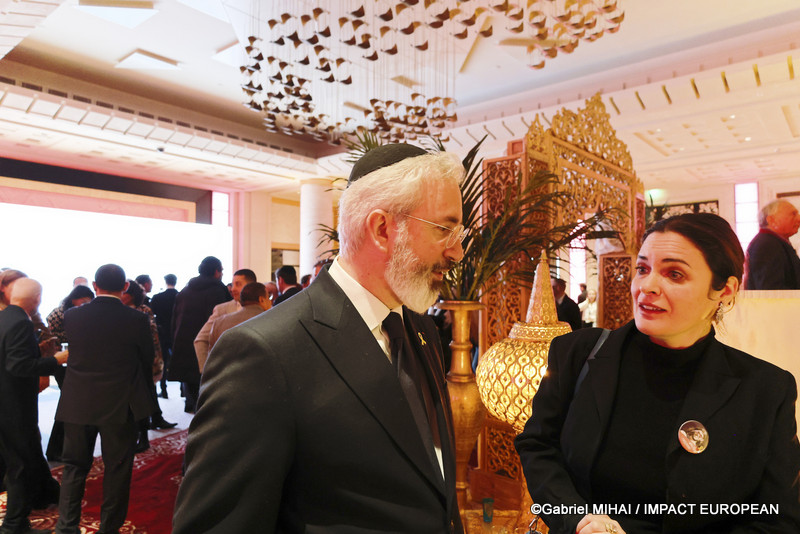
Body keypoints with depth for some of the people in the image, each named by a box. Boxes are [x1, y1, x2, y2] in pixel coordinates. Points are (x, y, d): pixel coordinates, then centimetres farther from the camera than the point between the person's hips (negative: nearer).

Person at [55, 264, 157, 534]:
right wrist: (139, 392, 16)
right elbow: (147, 360, -2)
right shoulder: (137, 319, -13)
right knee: (117, 469, 11)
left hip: (77, 403, 3)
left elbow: (72, 351, 10)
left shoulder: (72, 316, -5)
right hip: (120, 405, -2)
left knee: (74, 466, 18)